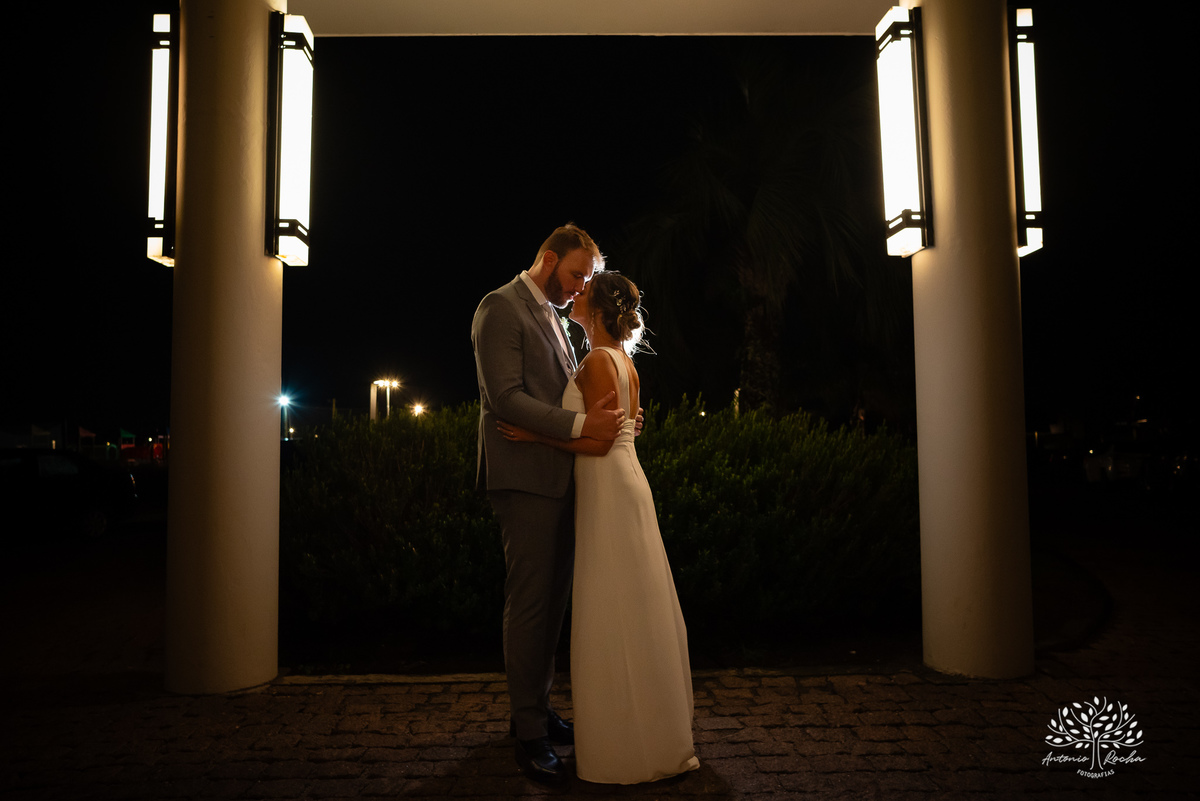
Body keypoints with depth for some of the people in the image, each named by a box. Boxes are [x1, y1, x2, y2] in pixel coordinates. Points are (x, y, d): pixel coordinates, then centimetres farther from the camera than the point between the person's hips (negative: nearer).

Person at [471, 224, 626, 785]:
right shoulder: (501, 307, -8)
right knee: (529, 602, -2)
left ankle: (539, 708, 28)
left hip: (560, 478, 9)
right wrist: (580, 424, -22)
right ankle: (529, 731, 11)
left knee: (552, 599, 14)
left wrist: (604, 415, 5)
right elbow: (506, 398, -18)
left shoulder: (550, 316, 21)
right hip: (526, 478, -9)